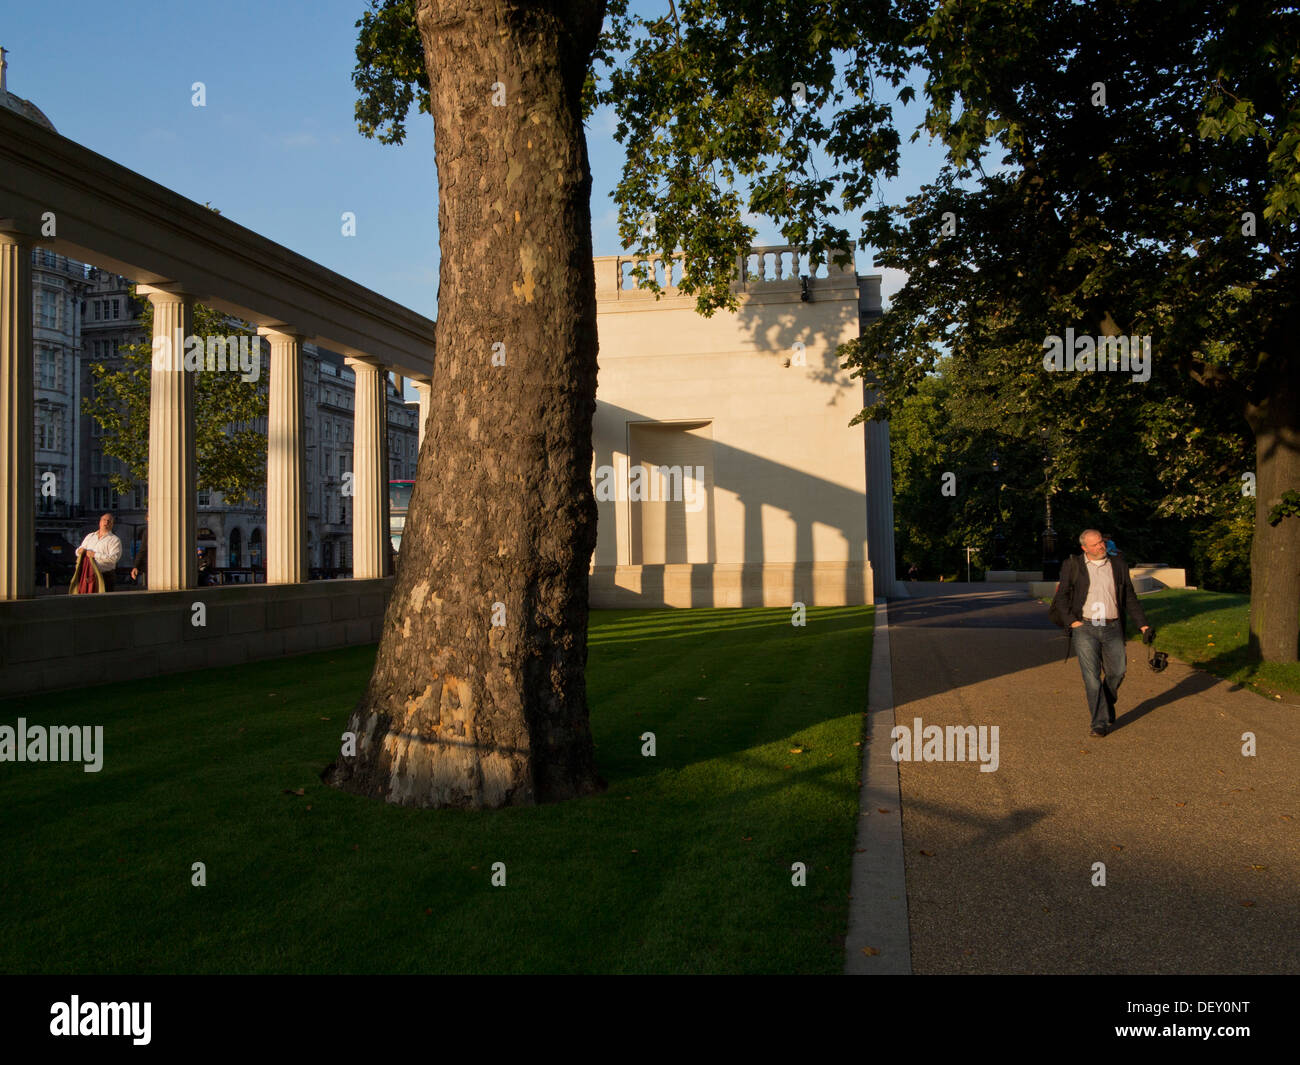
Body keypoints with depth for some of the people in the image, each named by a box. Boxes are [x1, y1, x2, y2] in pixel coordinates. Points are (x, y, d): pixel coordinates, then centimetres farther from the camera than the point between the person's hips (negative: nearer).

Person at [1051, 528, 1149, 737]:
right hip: (1085, 628, -3)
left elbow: (1130, 598, 14)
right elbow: (1062, 596, 4)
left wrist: (1143, 624, 8)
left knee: (1117, 672, 8)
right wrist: (1072, 620, -9)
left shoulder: (1118, 564, 10)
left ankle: (1107, 705, 37)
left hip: (1113, 628, 3)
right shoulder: (1073, 565, 3)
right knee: (1091, 675, -9)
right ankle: (1100, 722, -5)